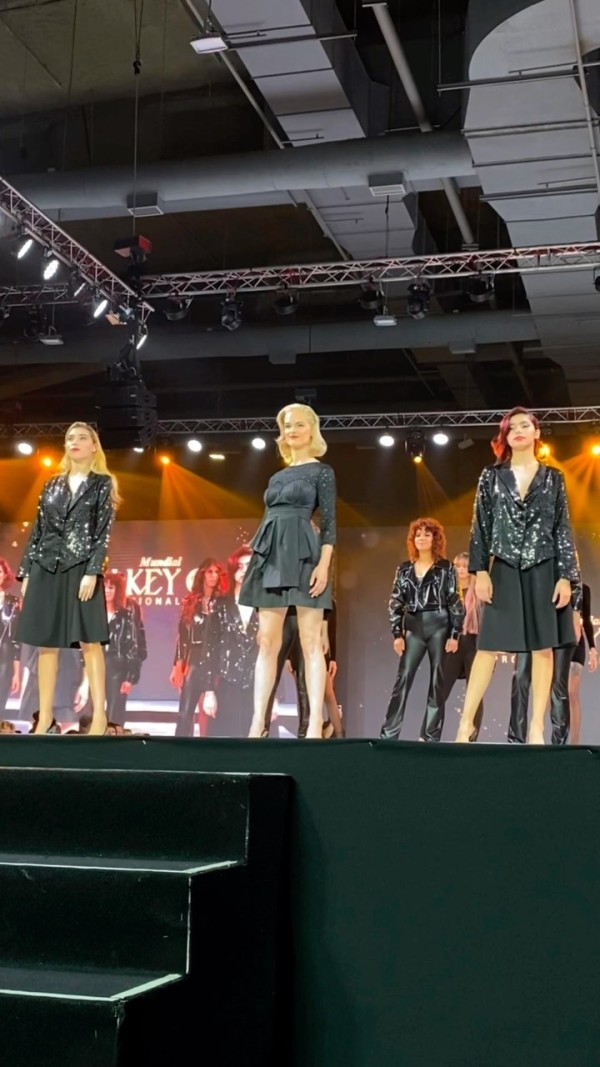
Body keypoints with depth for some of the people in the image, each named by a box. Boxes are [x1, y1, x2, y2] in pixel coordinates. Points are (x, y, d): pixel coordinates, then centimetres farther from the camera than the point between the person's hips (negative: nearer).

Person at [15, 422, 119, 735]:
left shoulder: (102, 484, 5)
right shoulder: (52, 485, 16)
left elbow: (104, 532, -4)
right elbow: (37, 531, 15)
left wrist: (92, 572, -15)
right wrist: (26, 573, 7)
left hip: (81, 568, -4)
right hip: (46, 568, 4)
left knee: (89, 641, -9)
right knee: (46, 643, 3)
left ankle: (99, 715, -9)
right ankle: (45, 716, 7)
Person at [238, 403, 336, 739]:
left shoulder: (322, 471, 3)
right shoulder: (278, 476, 21)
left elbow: (330, 522, -4)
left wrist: (324, 564, -16)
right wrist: (259, 559, 14)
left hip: (303, 556, -6)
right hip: (272, 556, 6)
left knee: (311, 642, -7)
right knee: (267, 642, 2)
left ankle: (316, 724, -8)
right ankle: (258, 721, 1)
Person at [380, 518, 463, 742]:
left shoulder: (445, 568, 2)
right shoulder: (404, 569, 10)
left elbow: (455, 603, 0)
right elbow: (395, 603, 8)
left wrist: (454, 635, -7)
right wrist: (397, 634, -1)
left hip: (439, 626, -2)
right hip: (414, 628, 2)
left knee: (437, 681, 1)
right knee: (403, 679, -4)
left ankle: (431, 735, 5)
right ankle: (389, 733, -5)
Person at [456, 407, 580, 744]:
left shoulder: (553, 478, 7)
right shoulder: (492, 477, 7)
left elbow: (563, 529, 4)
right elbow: (481, 526, 4)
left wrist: (566, 576, -4)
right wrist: (480, 571, -6)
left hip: (544, 569, 1)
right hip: (504, 570, 0)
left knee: (543, 648, 1)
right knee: (489, 647, -3)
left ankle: (537, 728, 5)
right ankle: (467, 722, 0)